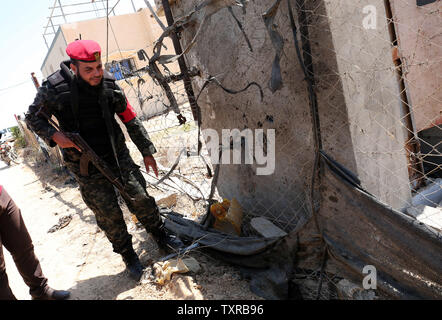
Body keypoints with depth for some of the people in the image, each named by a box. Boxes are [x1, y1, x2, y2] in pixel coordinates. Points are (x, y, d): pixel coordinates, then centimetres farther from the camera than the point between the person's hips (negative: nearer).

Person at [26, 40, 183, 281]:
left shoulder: (109, 84, -6)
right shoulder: (54, 88, -15)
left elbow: (130, 119, 4)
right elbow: (33, 117, 2)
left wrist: (147, 151, 7)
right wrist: (54, 136, -18)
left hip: (117, 154, 2)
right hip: (86, 166, -2)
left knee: (139, 197, 6)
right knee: (108, 213, 3)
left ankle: (161, 236, 30)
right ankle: (128, 256, 24)